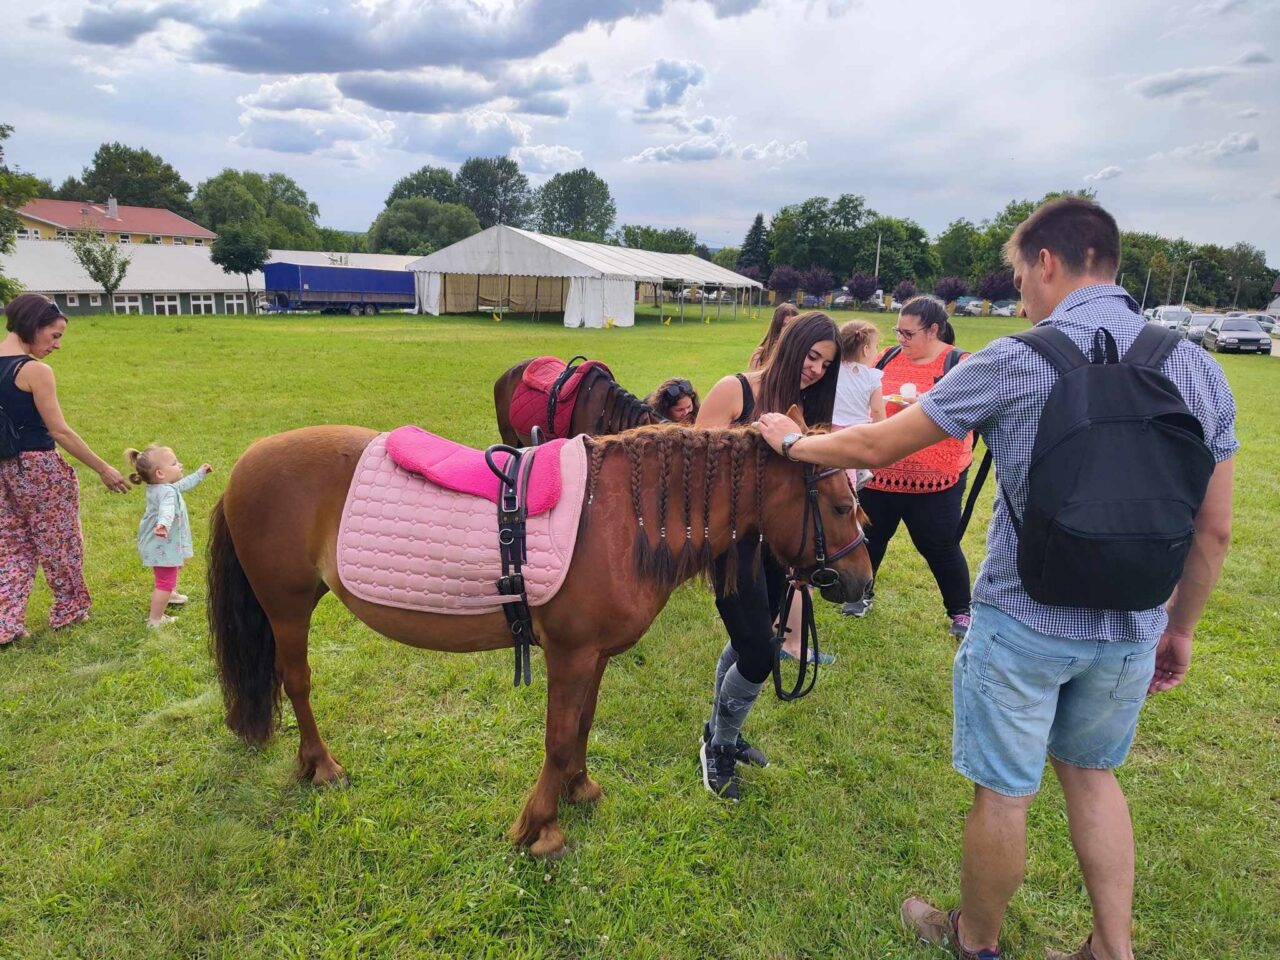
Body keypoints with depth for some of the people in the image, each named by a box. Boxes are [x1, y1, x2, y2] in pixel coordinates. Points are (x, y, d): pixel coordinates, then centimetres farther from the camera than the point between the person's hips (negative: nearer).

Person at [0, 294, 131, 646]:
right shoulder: (36, 371, -18)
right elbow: (60, 432, -17)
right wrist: (104, 469, -11)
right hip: (39, 468, -7)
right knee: (59, 543, 12)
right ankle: (69, 610, 28)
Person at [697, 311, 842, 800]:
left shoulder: (805, 407, 6)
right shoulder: (735, 391, -12)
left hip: (773, 539, 7)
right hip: (733, 537, -7)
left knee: (745, 644, 20)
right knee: (758, 656, -5)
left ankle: (721, 732, 42)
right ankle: (718, 749, 21)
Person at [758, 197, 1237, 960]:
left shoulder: (1015, 362, -15)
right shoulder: (1200, 368, 0)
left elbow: (875, 447, -10)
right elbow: (1213, 532, 4)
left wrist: (792, 442, 7)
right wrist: (1180, 628, 17)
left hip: (1024, 622, -5)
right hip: (1133, 628, 5)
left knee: (1003, 791, 13)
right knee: (1092, 772, 26)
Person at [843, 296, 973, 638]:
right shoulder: (888, 357, 7)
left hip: (935, 480, -4)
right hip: (879, 474, 4)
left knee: (940, 547, 6)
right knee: (870, 536, 16)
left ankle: (960, 612, 25)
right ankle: (862, 592, 38)